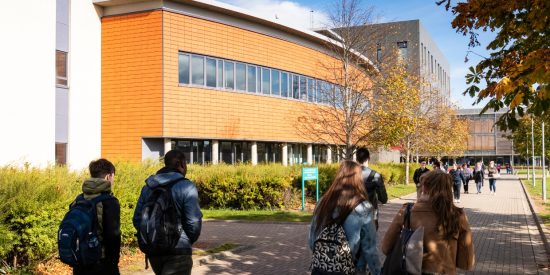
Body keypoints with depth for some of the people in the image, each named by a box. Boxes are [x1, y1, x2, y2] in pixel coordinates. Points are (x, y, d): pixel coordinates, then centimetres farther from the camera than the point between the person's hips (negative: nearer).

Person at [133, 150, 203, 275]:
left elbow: (137, 219, 7)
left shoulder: (148, 187, 7)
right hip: (178, 251, -6)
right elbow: (194, 222, -13)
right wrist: (188, 241, 6)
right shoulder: (186, 187, -11)